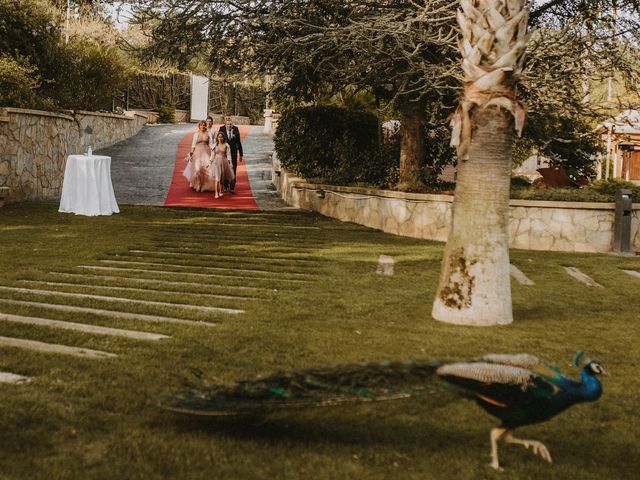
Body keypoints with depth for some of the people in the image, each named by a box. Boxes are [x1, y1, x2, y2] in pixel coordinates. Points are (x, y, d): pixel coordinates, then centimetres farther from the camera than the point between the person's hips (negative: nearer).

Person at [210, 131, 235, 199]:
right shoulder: (215, 145, 4)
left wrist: (229, 160, -16)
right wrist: (211, 162, 5)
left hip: (224, 162, 1)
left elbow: (228, 154, -3)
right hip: (216, 162, -1)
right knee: (217, 177, -12)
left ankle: (220, 192, 25)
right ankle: (216, 193, -16)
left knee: (222, 178, 10)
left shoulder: (226, 145, 1)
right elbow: (212, 155, 7)